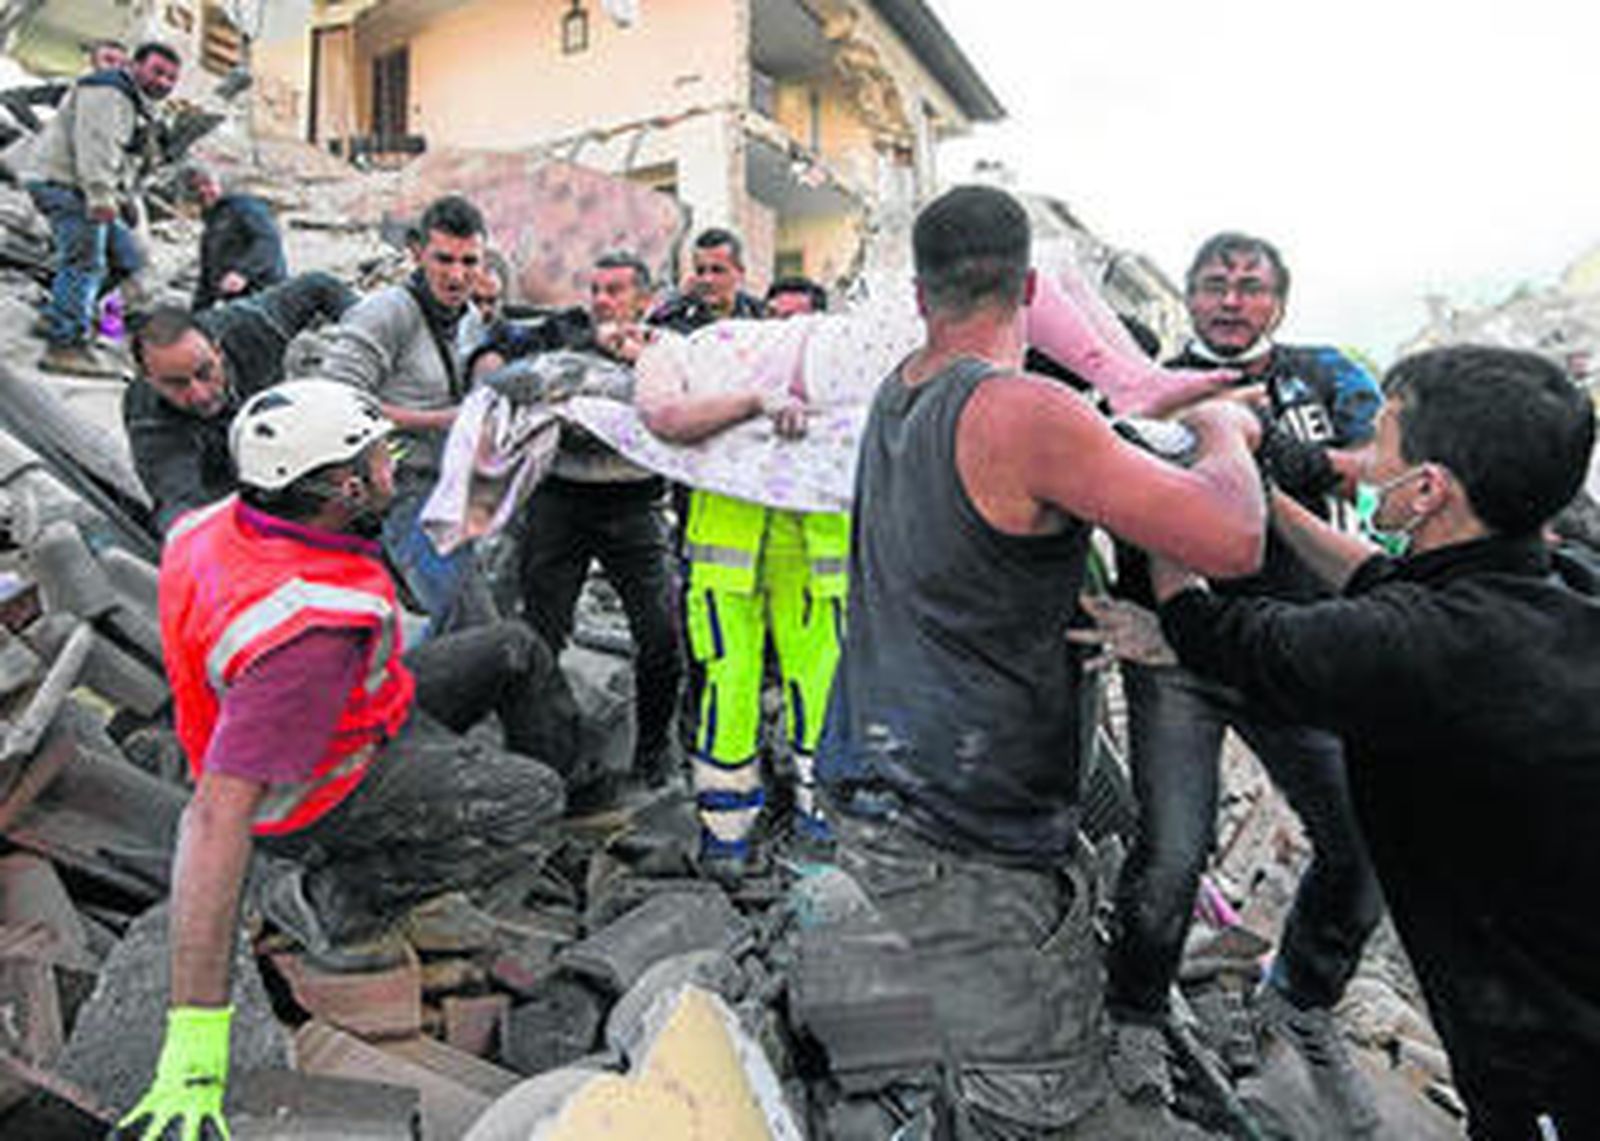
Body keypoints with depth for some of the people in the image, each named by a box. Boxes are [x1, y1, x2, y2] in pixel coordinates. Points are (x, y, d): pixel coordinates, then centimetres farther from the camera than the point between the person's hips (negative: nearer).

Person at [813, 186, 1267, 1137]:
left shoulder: (899, 393, 8)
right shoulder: (1024, 414, -19)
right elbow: (1234, 542, -21)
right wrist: (1224, 428, -1)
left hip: (878, 783, 9)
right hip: (963, 837, -9)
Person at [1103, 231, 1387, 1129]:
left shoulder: (1328, 376, 9)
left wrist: (1315, 462, -22)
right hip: (1180, 657, -3)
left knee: (1370, 844, 2)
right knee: (1173, 852, -12)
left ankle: (1303, 1002, 31)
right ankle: (1137, 1016, 19)